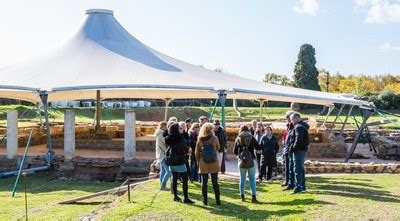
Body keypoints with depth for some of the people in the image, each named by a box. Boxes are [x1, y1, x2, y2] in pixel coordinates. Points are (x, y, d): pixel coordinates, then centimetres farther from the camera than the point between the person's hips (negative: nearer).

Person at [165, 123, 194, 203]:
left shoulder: (168, 139, 0)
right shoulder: (180, 138, -17)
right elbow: (186, 149, -11)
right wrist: (185, 152, 7)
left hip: (171, 161, 6)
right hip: (180, 161, -6)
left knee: (174, 179, 13)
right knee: (185, 179, -1)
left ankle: (175, 196, 19)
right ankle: (186, 198, -1)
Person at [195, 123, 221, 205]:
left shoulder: (199, 139, -4)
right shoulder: (214, 138, -8)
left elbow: (197, 153, 3)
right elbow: (218, 148, 8)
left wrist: (199, 161, 16)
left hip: (203, 164, 0)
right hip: (214, 164, 0)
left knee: (204, 182, 8)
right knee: (215, 182, 7)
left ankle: (205, 200, 12)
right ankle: (217, 200, 12)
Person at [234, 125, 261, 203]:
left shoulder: (238, 139, 0)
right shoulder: (251, 138, -3)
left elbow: (235, 151, 5)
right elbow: (258, 147, 1)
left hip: (241, 161, 1)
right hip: (251, 161, -1)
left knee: (242, 179, 11)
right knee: (252, 179, 5)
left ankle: (242, 196, 15)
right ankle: (253, 197, 1)